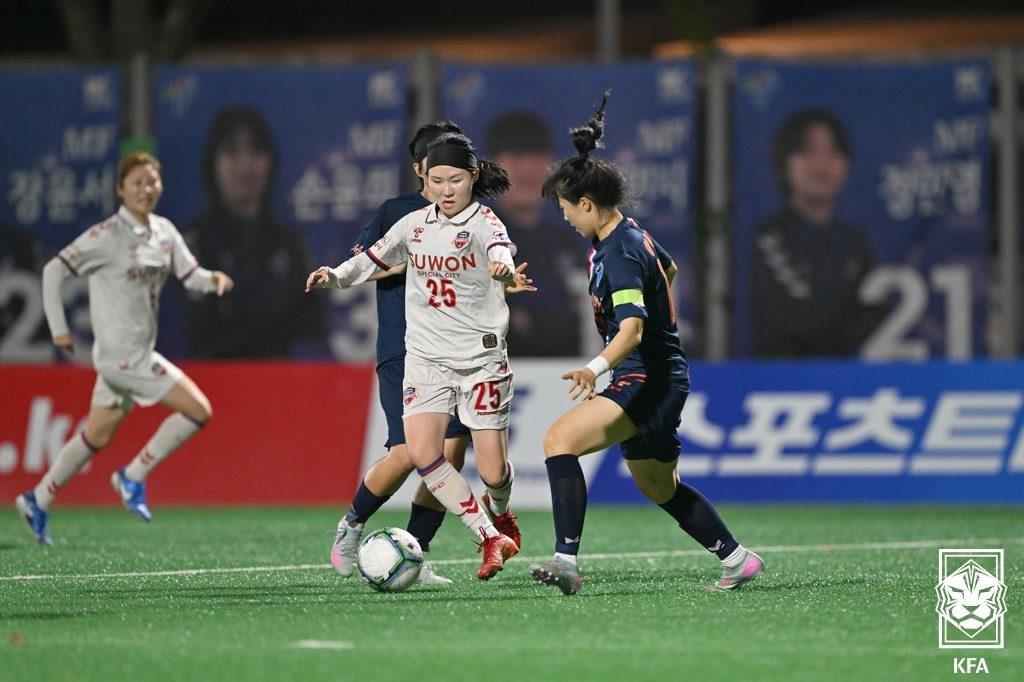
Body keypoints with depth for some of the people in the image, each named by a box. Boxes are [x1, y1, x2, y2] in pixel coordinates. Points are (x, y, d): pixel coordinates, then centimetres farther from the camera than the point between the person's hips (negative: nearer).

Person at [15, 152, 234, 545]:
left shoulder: (165, 232, 8)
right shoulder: (107, 236, -14)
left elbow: (190, 275, 9)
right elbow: (54, 271, -11)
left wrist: (213, 279, -14)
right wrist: (58, 328, -12)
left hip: (140, 353, 8)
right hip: (122, 353, -8)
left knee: (97, 437, 18)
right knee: (198, 410, -12)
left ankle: (38, 502, 30)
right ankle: (133, 477, 0)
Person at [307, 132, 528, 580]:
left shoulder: (483, 223, -9)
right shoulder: (414, 225, 6)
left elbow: (501, 252, -34)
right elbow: (374, 260, 24)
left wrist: (504, 268, -57)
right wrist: (336, 275, 6)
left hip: (481, 357, -4)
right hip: (426, 355, 4)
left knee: (492, 471, -5)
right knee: (421, 452, -17)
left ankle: (499, 512, 34)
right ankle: (490, 539, -4)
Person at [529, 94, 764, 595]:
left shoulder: (620, 253, -21)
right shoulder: (629, 232, 9)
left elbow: (632, 329, -34)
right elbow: (668, 269, 31)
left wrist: (596, 368, -50)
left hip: (647, 379, -11)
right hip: (657, 380, 11)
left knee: (560, 439, -24)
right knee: (658, 486, 25)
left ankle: (567, 560, -33)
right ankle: (737, 558, 36)